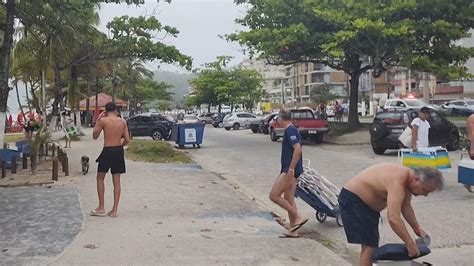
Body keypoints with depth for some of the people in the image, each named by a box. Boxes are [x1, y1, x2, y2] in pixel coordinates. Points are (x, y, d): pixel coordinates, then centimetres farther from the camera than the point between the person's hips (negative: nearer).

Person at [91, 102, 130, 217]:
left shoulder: (103, 120, -7)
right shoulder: (123, 121, 3)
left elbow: (95, 136, 2)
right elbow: (127, 139, 2)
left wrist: (97, 120, 7)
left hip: (107, 151, -4)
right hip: (119, 151, 4)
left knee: (100, 178, 12)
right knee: (116, 181, 7)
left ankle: (101, 208, 10)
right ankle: (114, 210, 9)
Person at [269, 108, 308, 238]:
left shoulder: (290, 130, -14)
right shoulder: (293, 130, 16)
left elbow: (298, 149, -24)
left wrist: (291, 169, -25)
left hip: (290, 170, -10)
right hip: (291, 170, 10)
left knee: (274, 195, -8)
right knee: (288, 199, 11)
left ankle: (298, 218, -5)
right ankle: (293, 231, 15)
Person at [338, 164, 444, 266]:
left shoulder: (409, 178, -2)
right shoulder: (398, 181, -32)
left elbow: (406, 207, 13)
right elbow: (393, 219, -40)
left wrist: (417, 228, 10)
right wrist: (410, 244, -34)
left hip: (367, 202, 11)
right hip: (352, 200, -11)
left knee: (372, 244, 18)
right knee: (369, 246, -14)